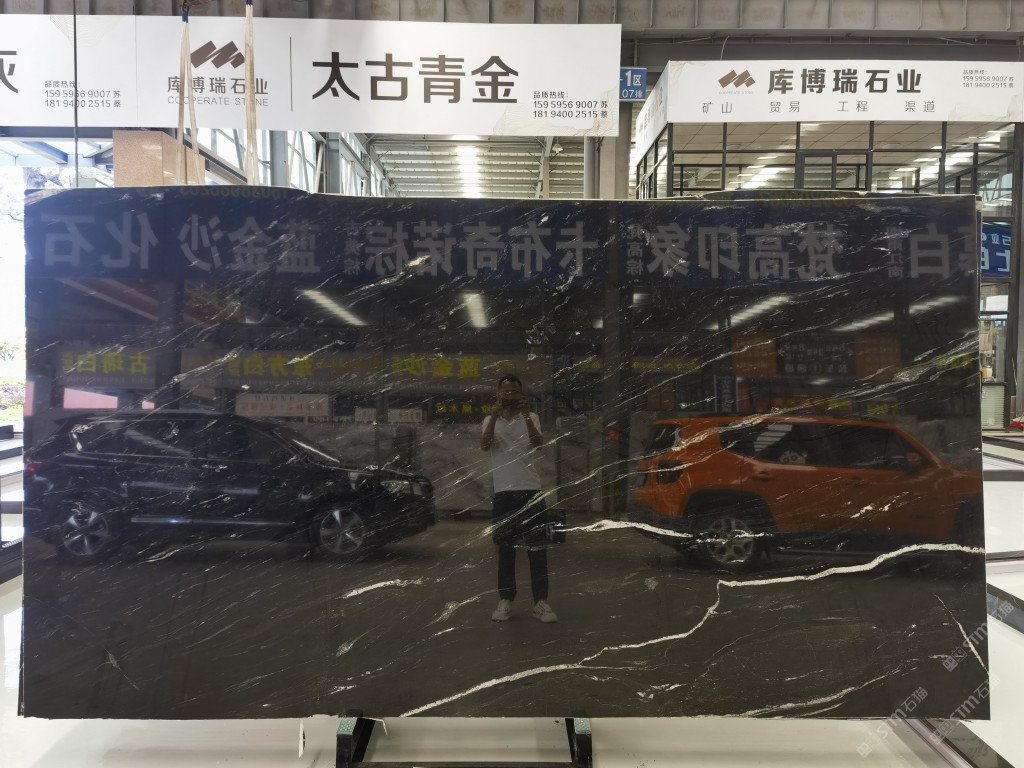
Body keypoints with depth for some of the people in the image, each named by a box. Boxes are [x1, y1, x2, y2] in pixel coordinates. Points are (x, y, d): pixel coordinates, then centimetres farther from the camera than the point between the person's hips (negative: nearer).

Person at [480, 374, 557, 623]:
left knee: (537, 548, 0)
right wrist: (494, 416, -28)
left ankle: (540, 601, 5)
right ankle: (505, 600, 13)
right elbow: (484, 446, -14)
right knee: (505, 548, 6)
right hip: (503, 492, 1)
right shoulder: (490, 420, 6)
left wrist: (526, 416, -27)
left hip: (531, 490, 0)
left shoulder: (531, 418, 4)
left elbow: (538, 446, -14)